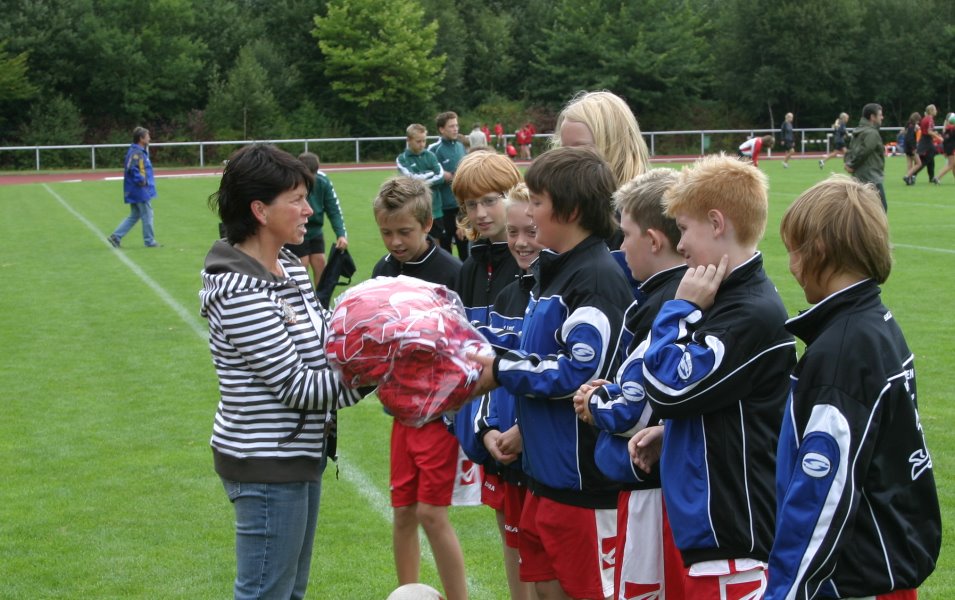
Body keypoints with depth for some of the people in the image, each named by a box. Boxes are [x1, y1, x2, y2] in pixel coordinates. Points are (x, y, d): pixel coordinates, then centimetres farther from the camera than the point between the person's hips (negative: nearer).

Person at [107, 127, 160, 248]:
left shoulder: (140, 151, 14)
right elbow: (131, 168, -29)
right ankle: (149, 241, 10)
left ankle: (116, 236, 9)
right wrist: (140, 180, -23)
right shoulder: (137, 152, -17)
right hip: (141, 191, -10)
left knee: (134, 216, 15)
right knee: (147, 215, 1)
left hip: (134, 192, 10)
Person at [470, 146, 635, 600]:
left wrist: (502, 372, -15)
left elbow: (581, 374, -25)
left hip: (585, 480, -10)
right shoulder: (552, 270, 13)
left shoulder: (599, 278, -18)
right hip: (546, 471, 10)